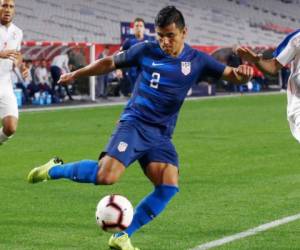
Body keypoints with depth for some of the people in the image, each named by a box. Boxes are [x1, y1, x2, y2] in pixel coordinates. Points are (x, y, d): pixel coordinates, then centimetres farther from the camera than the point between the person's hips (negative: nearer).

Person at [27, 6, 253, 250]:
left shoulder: (197, 60, 4)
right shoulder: (146, 51, -1)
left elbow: (229, 74, 2)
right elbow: (110, 62, 12)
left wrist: (240, 73, -22)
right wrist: (77, 74, 19)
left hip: (161, 135, 4)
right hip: (134, 124, -3)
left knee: (169, 188, -15)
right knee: (106, 176, -24)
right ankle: (56, 169, 2)